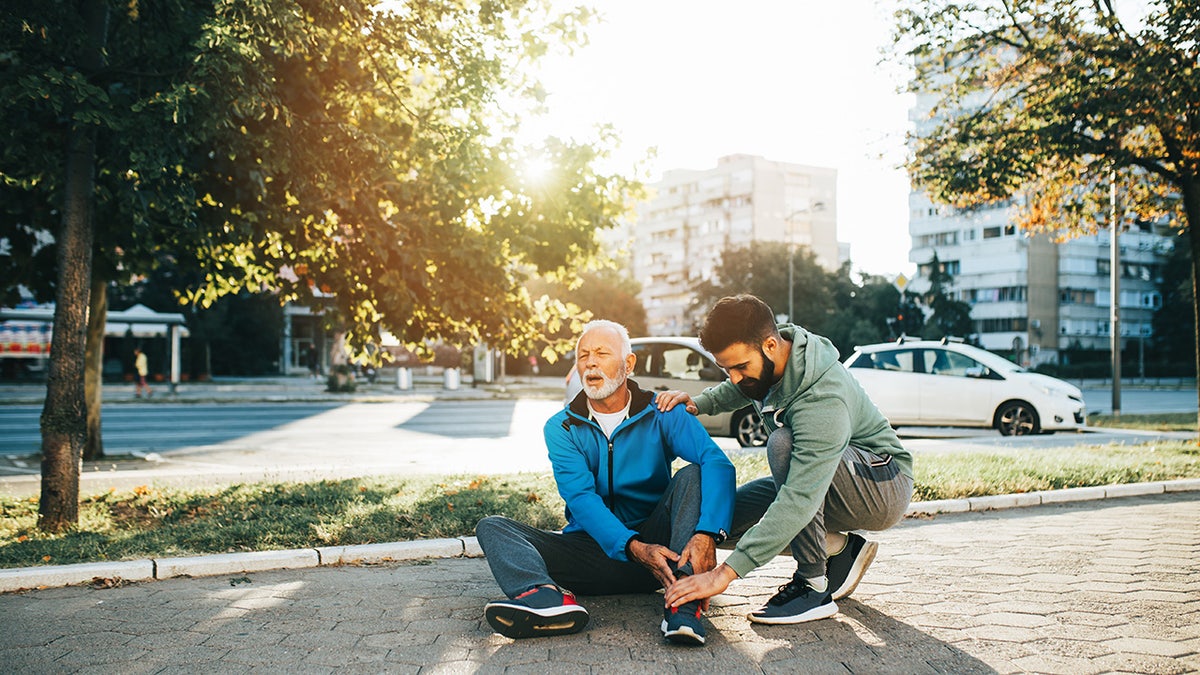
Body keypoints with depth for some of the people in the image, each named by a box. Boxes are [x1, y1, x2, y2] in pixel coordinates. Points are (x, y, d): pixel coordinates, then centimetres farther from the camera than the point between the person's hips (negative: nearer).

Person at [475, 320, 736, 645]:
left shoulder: (661, 414, -1)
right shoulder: (561, 428, 3)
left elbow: (717, 462, -18)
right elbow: (581, 497, -12)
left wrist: (706, 533, -38)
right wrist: (633, 548, -30)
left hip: (654, 543, -1)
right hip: (592, 544, 2)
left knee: (691, 475, -22)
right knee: (492, 527, -14)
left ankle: (684, 601, -41)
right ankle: (546, 596, -48)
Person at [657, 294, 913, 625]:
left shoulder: (822, 399, -34)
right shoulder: (766, 361, -9)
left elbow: (799, 502, -42)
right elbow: (735, 391, 17)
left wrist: (726, 572, -45)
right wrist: (698, 403, -6)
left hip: (885, 487, -8)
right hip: (821, 479, 9)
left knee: (783, 444, -35)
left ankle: (813, 586, -24)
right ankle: (841, 547, 5)